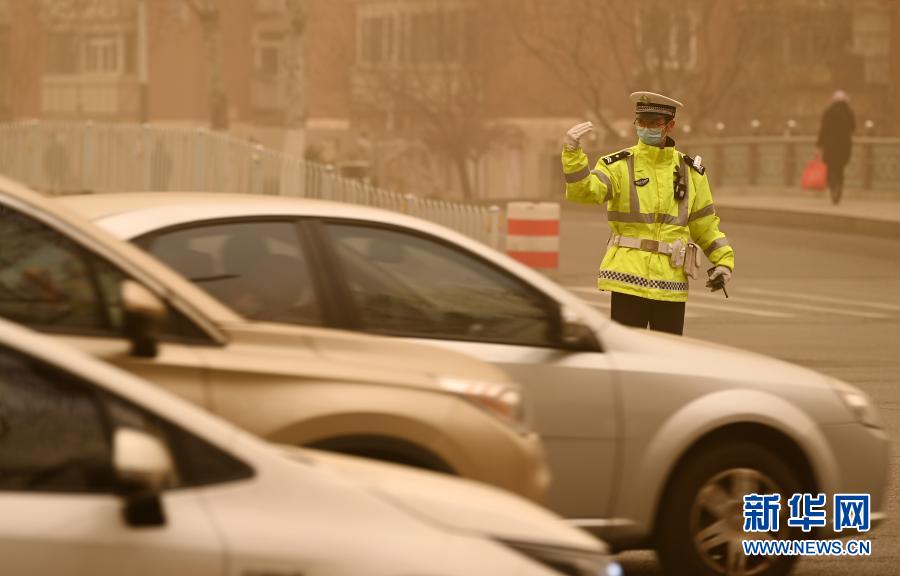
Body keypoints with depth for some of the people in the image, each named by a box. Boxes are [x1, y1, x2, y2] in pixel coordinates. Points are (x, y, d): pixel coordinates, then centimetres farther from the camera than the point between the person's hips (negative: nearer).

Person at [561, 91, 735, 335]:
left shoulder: (690, 171, 9)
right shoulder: (619, 166, -1)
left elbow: (705, 225, 17)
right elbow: (583, 191, -18)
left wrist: (724, 260, 6)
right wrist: (572, 153, -34)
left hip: (672, 282, 3)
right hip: (629, 277, -3)